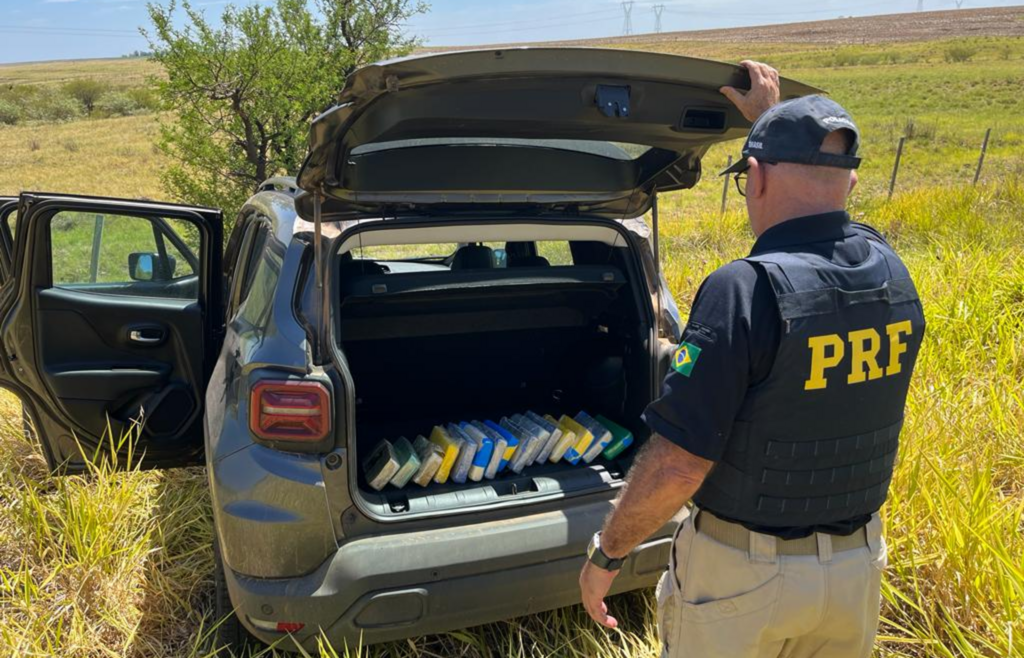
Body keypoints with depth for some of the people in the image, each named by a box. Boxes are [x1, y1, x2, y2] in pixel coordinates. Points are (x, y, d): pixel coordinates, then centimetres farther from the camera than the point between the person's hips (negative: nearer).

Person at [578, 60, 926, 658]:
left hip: (741, 574, -6)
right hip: (857, 570, 7)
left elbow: (677, 467, -26)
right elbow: (817, 212, 19)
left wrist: (607, 554, -10)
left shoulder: (746, 289, -26)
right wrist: (772, 116, 30)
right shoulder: (891, 272, -5)